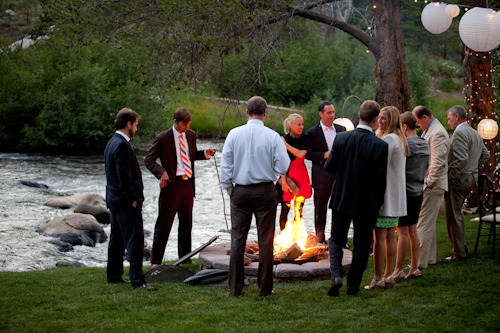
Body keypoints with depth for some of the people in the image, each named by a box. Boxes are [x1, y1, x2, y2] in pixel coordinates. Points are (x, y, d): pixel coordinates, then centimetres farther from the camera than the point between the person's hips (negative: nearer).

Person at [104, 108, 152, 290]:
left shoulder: (112, 143, 13)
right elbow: (124, 176, -23)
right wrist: (132, 198, -16)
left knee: (117, 239, 17)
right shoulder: (122, 145, -19)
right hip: (125, 201, -11)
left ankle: (114, 275, 24)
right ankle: (137, 279, -10)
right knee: (135, 239, -9)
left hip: (114, 199, 11)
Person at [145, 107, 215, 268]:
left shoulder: (191, 135, 9)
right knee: (164, 223, -2)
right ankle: (155, 261, 6)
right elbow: (148, 160, -5)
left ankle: (185, 258, 24)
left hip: (188, 183, 6)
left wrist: (205, 153, 3)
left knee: (186, 223, 13)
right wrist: (161, 172, -22)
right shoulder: (162, 138, -7)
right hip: (172, 184, -6)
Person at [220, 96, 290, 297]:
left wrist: (228, 189, 11)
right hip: (265, 191, -1)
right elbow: (283, 168, -7)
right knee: (265, 240, 6)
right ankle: (264, 288, 10)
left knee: (238, 239, 7)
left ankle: (235, 288, 9)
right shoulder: (273, 137, -8)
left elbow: (225, 165, 0)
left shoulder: (234, 134, -3)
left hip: (240, 191, 1)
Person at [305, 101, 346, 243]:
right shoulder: (312, 133, -2)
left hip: (339, 174, 3)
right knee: (320, 209, 5)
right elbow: (308, 154, -7)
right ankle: (320, 239, 15)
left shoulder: (341, 129, 10)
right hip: (322, 177, -3)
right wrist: (324, 155, -18)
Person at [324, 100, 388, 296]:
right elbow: (380, 179, -13)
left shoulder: (341, 138, -8)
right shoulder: (380, 146, -15)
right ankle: (353, 285, 15)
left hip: (342, 199, 2)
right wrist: (378, 202, 2)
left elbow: (329, 167, -2)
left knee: (336, 240, 16)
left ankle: (336, 276, -3)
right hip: (366, 203, -2)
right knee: (361, 245, 12)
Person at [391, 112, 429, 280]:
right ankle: (414, 268, 17)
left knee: (402, 232, -2)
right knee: (413, 231, 13)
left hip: (405, 192, -8)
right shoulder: (425, 145, 8)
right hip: (419, 192, 8)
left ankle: (399, 270, 4)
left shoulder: (405, 145, -17)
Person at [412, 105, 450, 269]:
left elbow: (437, 163, -22)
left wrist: (428, 183, -19)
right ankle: (430, 257, 24)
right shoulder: (428, 131, 16)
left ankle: (420, 262, -5)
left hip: (432, 187, -10)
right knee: (428, 223, 16)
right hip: (427, 184, 10)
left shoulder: (438, 133, -17)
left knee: (424, 225, -7)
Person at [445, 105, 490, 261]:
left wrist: (450, 178, -18)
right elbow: (485, 155, 23)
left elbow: (461, 159, -24)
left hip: (458, 179, -10)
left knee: (454, 216, -3)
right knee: (457, 213, 21)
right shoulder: (475, 133, 15)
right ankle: (461, 247, 26)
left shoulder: (459, 133, -16)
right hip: (471, 178, 10)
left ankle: (459, 253, 1)